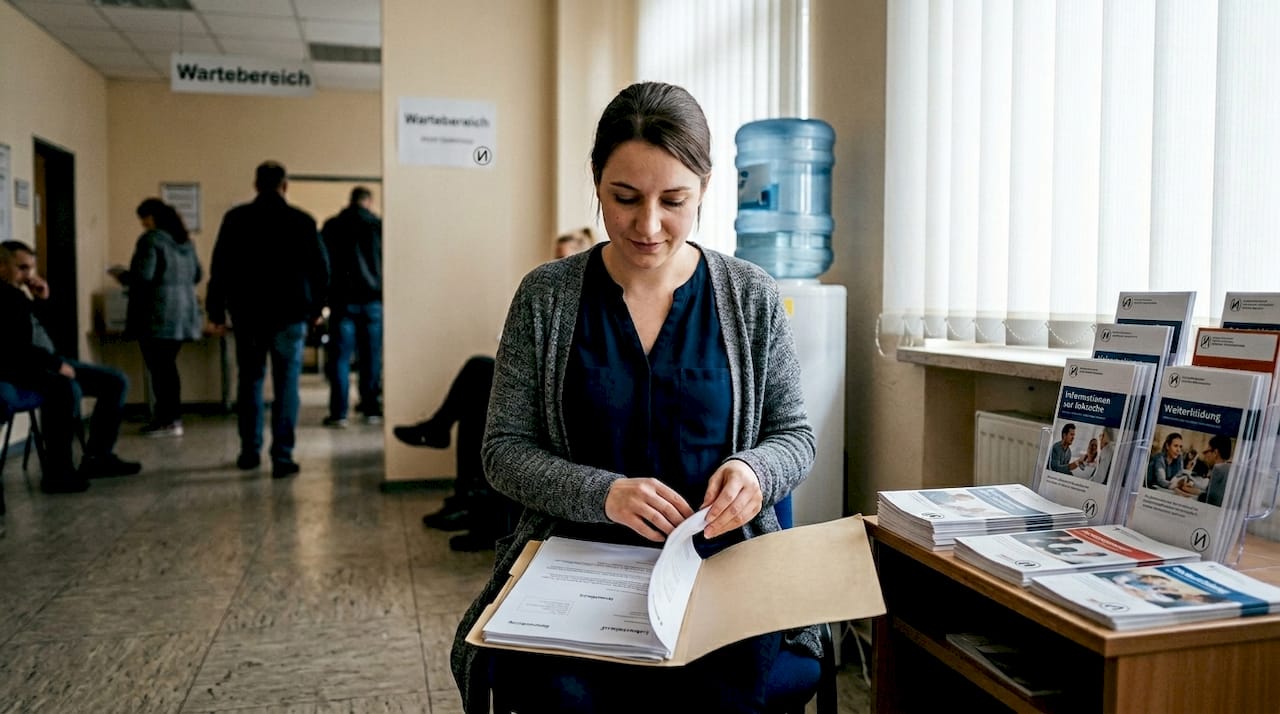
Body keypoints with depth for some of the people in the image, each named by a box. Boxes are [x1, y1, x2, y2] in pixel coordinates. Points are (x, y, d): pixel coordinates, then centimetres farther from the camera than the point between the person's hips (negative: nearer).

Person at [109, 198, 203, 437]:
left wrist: (122, 276, 1)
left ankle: (168, 420, 1)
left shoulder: (151, 239, -10)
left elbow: (143, 276, -17)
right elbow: (196, 275, 18)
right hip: (182, 313, 8)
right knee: (167, 366, 14)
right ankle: (171, 417, 16)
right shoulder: (185, 240, 14)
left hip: (158, 314, -8)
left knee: (159, 367, -1)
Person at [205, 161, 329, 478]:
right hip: (290, 315, -1)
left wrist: (216, 312, 3)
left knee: (249, 381, 15)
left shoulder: (235, 218, 1)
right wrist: (315, 308, 12)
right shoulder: (302, 221, -1)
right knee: (286, 385, 0)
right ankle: (282, 457, -5)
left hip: (248, 314, 2)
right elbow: (321, 269, 1)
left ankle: (250, 452, 21)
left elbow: (219, 268, -1)